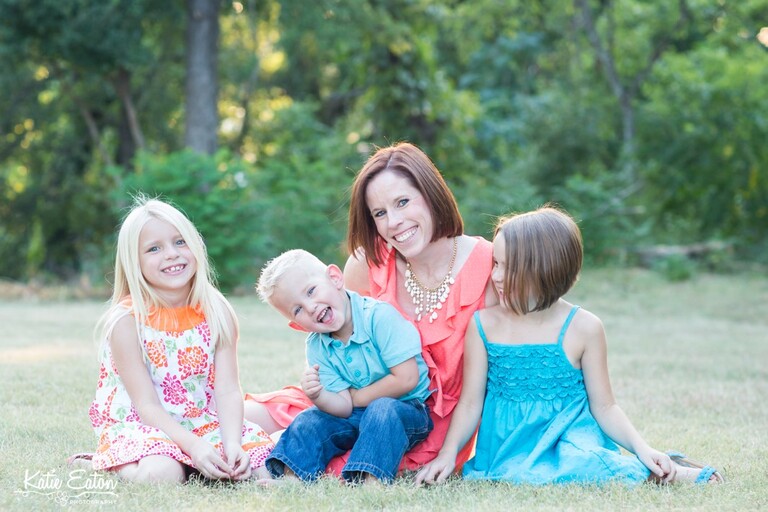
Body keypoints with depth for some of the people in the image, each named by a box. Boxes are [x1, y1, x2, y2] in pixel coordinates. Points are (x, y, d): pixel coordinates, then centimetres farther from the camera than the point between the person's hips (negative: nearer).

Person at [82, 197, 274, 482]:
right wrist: (194, 447, -30)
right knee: (159, 474, -35)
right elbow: (147, 405, -17)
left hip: (203, 423, 4)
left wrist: (232, 444, -28)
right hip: (138, 426, -4)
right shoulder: (126, 321, -14)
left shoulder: (217, 313, -4)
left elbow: (228, 392, -9)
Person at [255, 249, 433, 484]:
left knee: (382, 409, -34)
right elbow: (344, 407, -7)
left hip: (409, 411, -6)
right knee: (309, 420, -11)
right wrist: (318, 396, -31)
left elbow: (406, 379, -23)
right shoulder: (316, 347, -2)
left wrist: (356, 397, -10)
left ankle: (371, 481, -47)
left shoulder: (379, 316, -20)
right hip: (357, 418, 6)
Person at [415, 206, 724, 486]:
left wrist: (642, 448, -13)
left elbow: (604, 407, 0)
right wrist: (448, 454, -9)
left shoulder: (583, 328, -5)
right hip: (508, 445, 3)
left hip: (569, 436, -2)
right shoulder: (484, 325, -1)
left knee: (582, 464, -36)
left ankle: (657, 472, -9)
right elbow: (471, 402, 3)